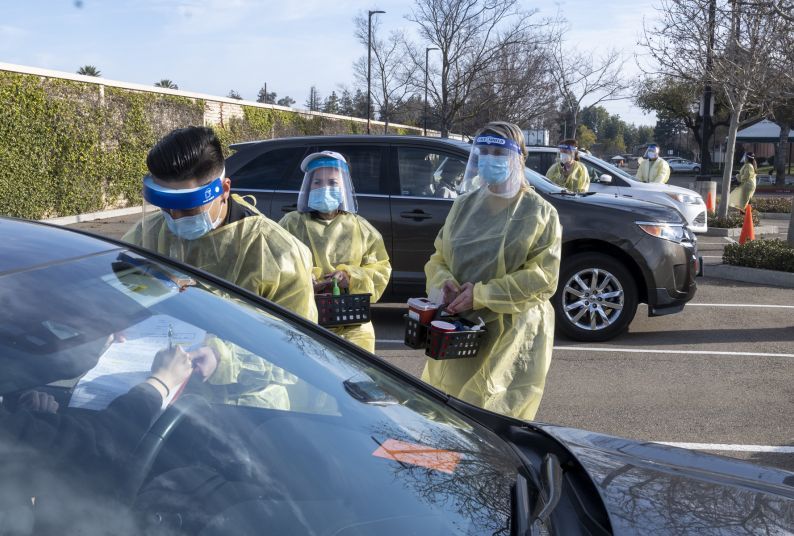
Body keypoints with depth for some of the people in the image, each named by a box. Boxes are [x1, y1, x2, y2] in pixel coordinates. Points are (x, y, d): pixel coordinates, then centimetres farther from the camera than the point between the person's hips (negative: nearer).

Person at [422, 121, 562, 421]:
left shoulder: (539, 213, -4)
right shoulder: (464, 205, 10)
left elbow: (543, 278, -12)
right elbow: (438, 258, 15)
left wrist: (481, 294, -17)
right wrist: (444, 282, -9)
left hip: (513, 338, -4)